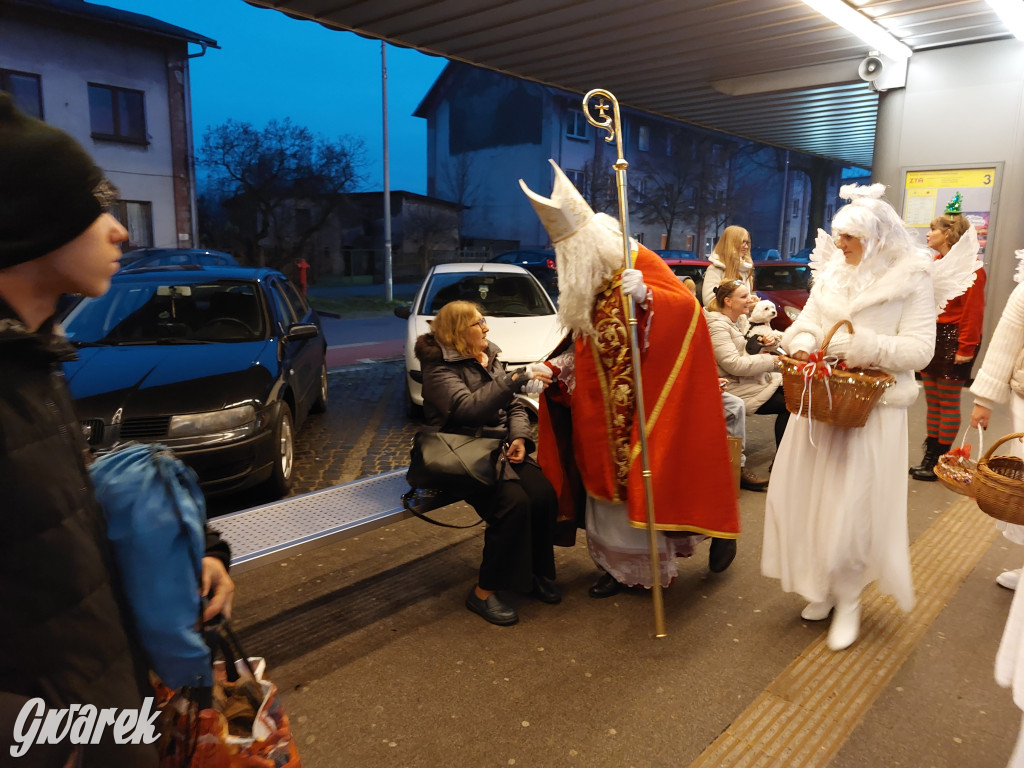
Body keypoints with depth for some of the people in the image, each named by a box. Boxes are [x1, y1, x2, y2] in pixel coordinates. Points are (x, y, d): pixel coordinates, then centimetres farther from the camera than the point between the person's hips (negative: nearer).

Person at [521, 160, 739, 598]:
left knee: (649, 477, -2)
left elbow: (687, 306, -20)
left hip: (649, 403, -7)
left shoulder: (639, 263, -11)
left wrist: (646, 296, -36)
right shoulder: (585, 282, 10)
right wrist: (558, 366, 2)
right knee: (612, 478, 10)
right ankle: (622, 566, 23)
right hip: (605, 411, 7)